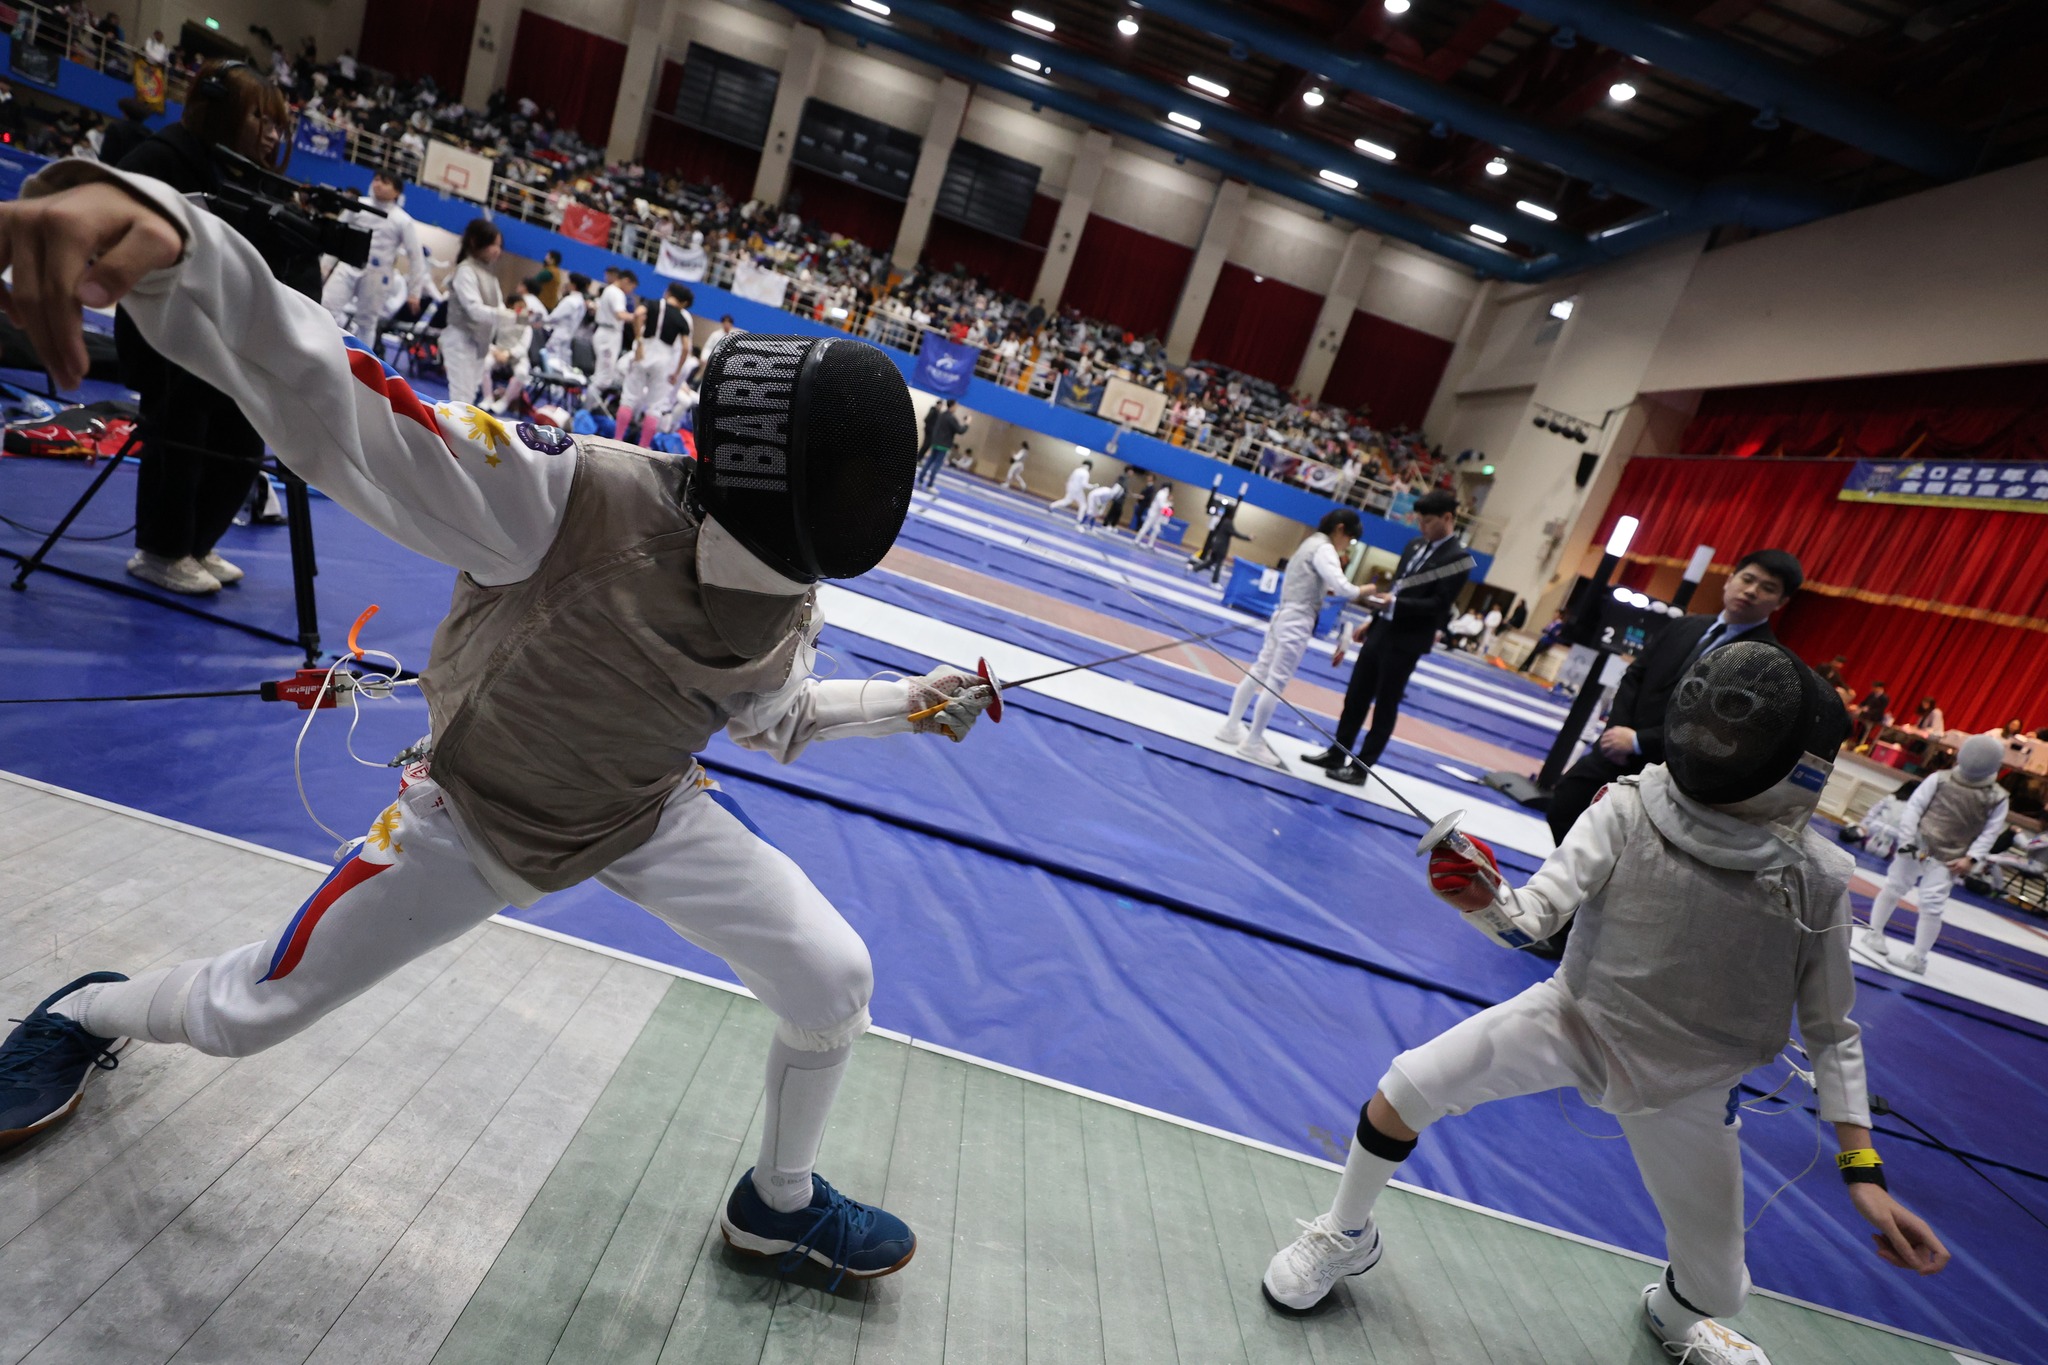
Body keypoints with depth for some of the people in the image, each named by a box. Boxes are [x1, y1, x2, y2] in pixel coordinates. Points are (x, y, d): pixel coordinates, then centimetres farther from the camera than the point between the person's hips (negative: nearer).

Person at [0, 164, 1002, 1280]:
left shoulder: (786, 598, -18)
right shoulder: (571, 496, -36)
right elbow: (324, 402, -48)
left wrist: (906, 703, -5)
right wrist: (164, 234, -66)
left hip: (650, 818, 3)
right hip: (474, 812, -3)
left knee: (834, 982, -9)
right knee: (240, 1016, 12)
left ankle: (777, 1207, 22)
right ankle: (90, 1015, 53)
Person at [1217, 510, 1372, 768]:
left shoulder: (1311, 543, 15)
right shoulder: (1324, 549, -14)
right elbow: (1342, 588, -25)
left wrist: (1328, 591, 5)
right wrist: (1369, 591, -11)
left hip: (1284, 616, 10)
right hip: (1297, 622, -10)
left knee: (1259, 672, 14)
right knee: (1276, 682, -4)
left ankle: (1231, 726, 21)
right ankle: (1253, 742, 2)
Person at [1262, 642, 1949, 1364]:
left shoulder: (1816, 880, -16)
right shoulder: (1630, 810, -20)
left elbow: (1831, 1031, -3)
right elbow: (1535, 916, -25)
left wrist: (1864, 1173, -7)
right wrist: (1484, 900, -48)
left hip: (1685, 1085, 2)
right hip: (1575, 1016, -1)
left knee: (1717, 1288, 12)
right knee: (1402, 1091, -17)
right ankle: (1347, 1235, 15)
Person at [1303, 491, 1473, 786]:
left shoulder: (1458, 560, -12)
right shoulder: (1414, 546, 11)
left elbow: (1438, 605, -18)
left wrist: (1394, 603, -27)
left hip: (1406, 642, -7)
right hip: (1381, 631, 8)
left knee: (1385, 707, 4)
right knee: (1356, 696, 14)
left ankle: (1361, 767, 14)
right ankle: (1338, 753, 27)